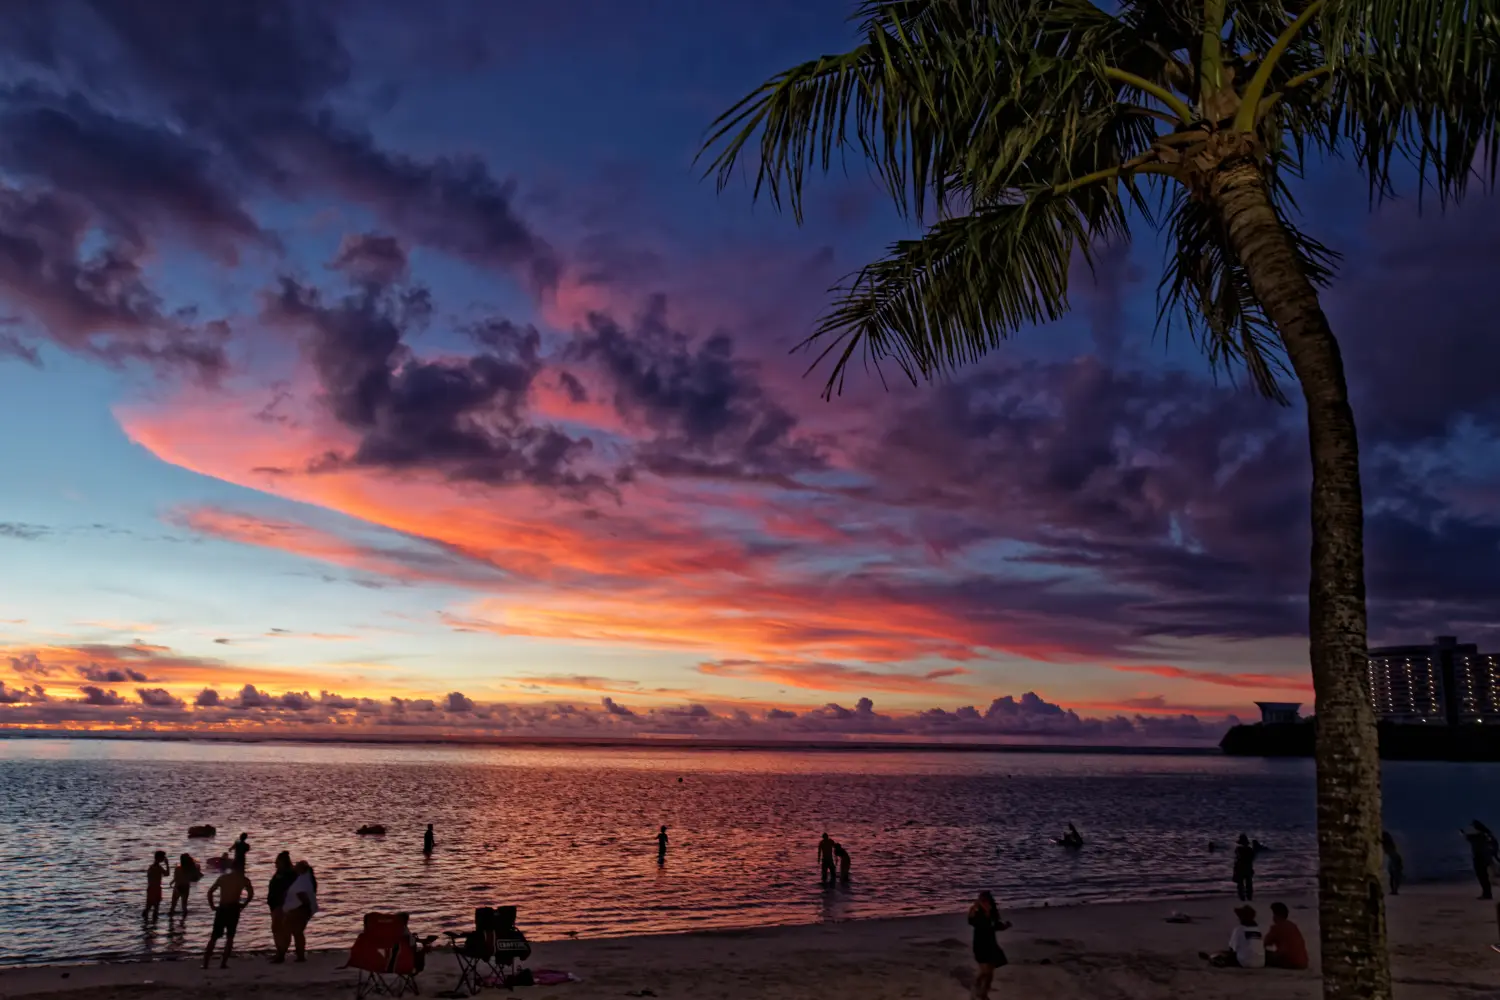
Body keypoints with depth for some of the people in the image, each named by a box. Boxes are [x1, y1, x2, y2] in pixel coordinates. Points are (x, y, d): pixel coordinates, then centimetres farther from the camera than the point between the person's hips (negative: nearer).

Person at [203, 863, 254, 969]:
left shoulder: (222, 877, 13)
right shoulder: (243, 880, 6)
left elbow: (210, 891, 5)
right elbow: (251, 893, -8)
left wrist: (212, 906, 9)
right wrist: (244, 904, 3)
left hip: (221, 909, 2)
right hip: (233, 910, -2)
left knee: (214, 937, 12)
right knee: (229, 937, 8)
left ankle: (205, 963, 7)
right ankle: (223, 963, 3)